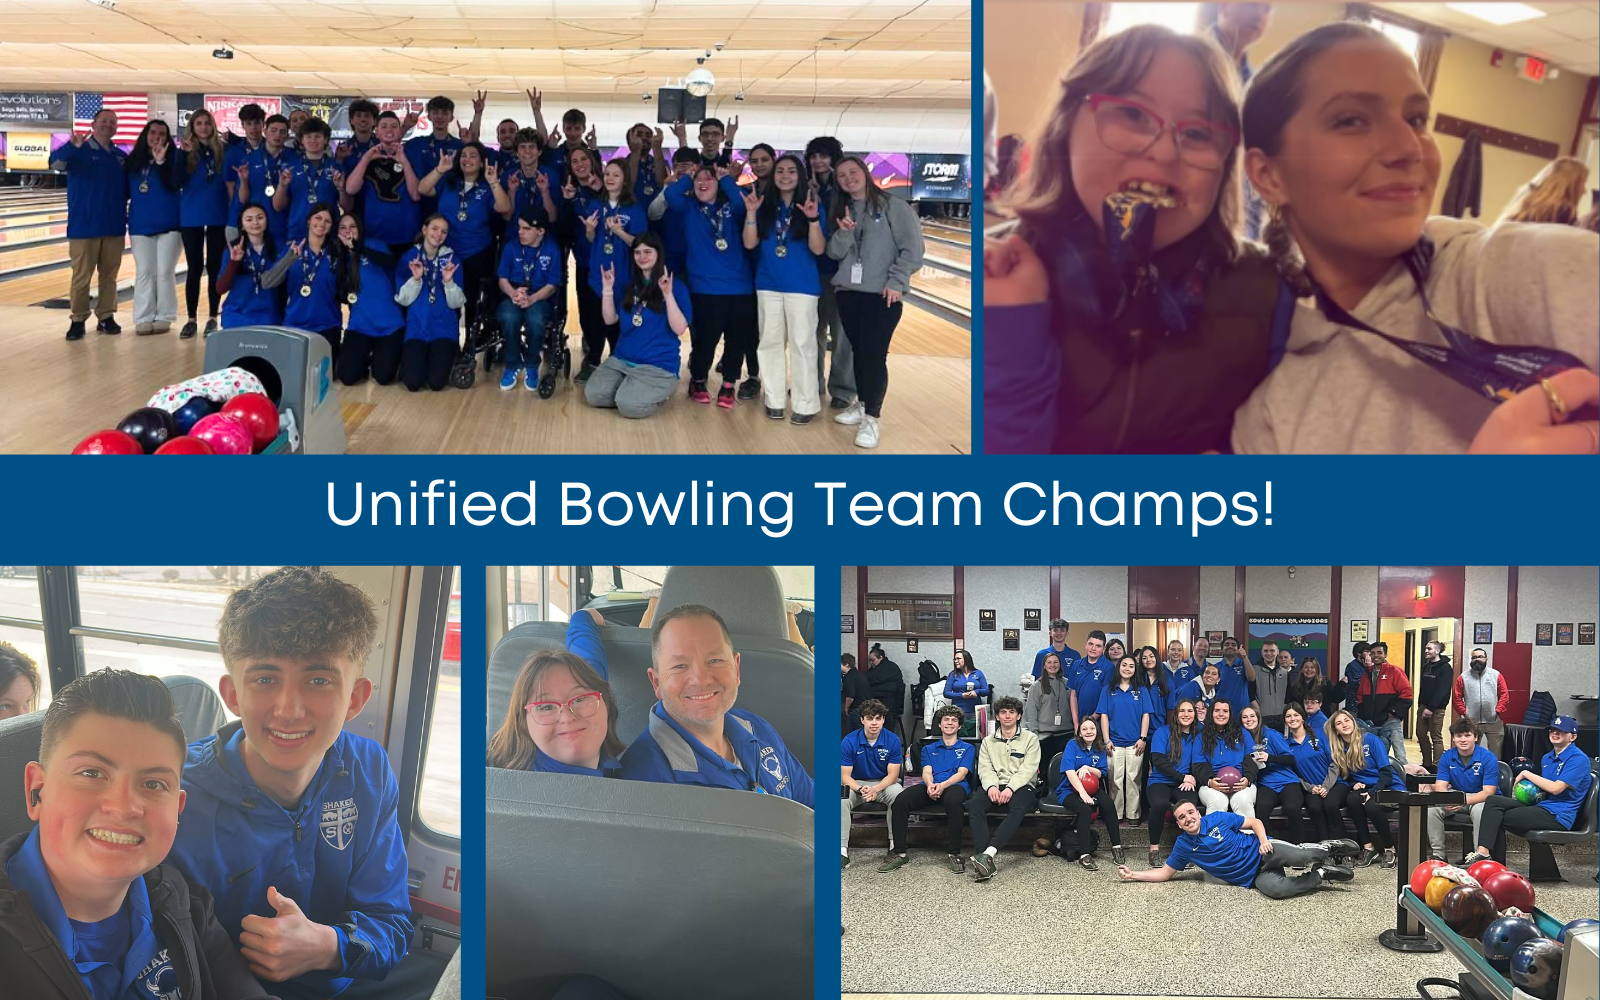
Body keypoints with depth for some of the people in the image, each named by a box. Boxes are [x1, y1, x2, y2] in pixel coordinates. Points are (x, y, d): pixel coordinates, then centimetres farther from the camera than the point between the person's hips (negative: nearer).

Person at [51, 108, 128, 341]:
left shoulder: (121, 157, 11)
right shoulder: (79, 151, -4)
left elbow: (128, 189, 17)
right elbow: (55, 163, -23)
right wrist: (72, 147, -44)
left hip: (114, 226, 4)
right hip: (84, 226, -4)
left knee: (109, 274, 9)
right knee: (82, 276, 0)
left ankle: (106, 316, 19)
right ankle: (78, 320, 7)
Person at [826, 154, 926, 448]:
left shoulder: (893, 206, -4)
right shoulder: (841, 210, 12)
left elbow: (912, 248, -6)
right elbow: (835, 253, 5)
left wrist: (896, 282, -13)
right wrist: (844, 233, -14)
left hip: (882, 293, -5)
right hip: (847, 292, 5)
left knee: (874, 354, -9)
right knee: (857, 351, 11)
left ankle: (871, 418, -4)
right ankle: (862, 404, 25)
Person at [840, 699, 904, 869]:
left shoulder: (893, 740, -11)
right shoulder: (849, 741, -12)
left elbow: (893, 775, -11)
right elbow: (845, 775, -12)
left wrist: (876, 789, -31)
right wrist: (860, 789, -33)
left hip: (884, 783, 0)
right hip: (857, 784, 0)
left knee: (898, 794, -34)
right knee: (842, 799, -31)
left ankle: (895, 844, -24)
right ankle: (842, 849, -32)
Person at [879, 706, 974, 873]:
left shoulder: (967, 748, 20)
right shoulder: (929, 749, 28)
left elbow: (962, 773, 3)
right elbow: (926, 772, 11)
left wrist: (943, 785, -18)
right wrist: (930, 785, -16)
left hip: (954, 785, -3)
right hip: (930, 786, 3)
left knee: (953, 801, -42)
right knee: (900, 800, -28)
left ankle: (953, 854, -33)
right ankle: (898, 852, -25)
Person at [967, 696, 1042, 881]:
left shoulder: (1030, 738, 10)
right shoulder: (988, 742, 20)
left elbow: (1028, 768, -3)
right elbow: (985, 768, 7)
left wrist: (1010, 788, -20)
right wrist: (991, 786, -17)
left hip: (1021, 786, -2)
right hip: (995, 785, 2)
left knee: (1018, 808, -38)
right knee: (974, 804, -32)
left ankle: (987, 854, -51)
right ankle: (984, 858, -43)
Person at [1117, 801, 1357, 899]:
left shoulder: (1217, 819, -3)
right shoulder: (1183, 845, 3)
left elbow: (1255, 822, 3)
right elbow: (1164, 873, 7)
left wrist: (1263, 840, -16)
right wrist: (1133, 875, -3)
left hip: (1260, 852, -2)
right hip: (1253, 877, 2)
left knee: (1297, 856, -33)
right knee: (1275, 889, -31)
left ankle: (1325, 850, 4)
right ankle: (1321, 875, -6)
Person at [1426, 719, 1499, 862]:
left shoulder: (1488, 758, -15)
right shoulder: (1447, 757, -2)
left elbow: (1488, 792, -20)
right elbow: (1440, 785, -6)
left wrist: (1464, 801, -35)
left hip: (1481, 798, -4)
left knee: (1480, 811, -38)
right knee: (1431, 807, -22)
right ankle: (1438, 854, -13)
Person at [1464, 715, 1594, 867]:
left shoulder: (1578, 759, -8)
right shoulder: (1547, 758, 21)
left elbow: (1555, 788, -17)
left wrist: (1527, 774, -7)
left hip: (1558, 815, -9)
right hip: (1541, 807, 9)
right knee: (1493, 801, -13)